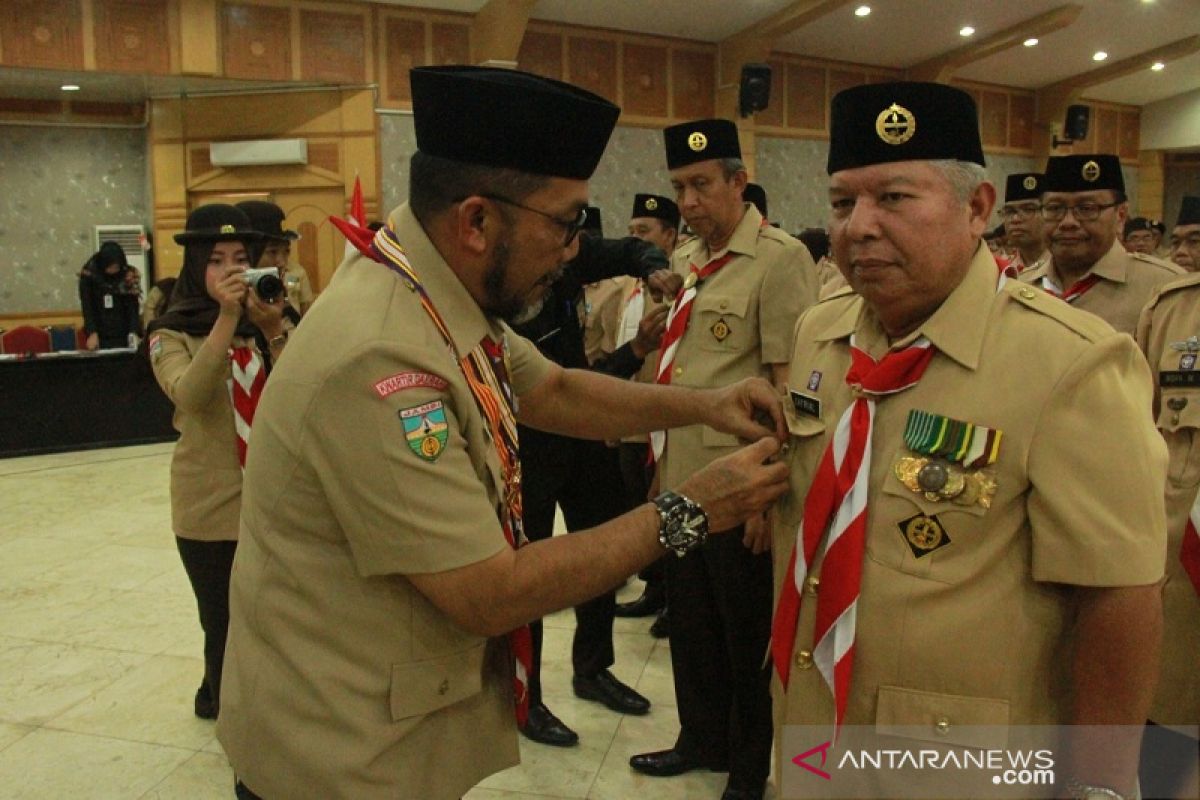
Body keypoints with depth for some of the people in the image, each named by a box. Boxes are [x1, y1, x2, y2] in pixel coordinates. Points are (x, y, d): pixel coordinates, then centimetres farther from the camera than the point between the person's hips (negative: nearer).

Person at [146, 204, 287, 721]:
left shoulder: (264, 325, 6)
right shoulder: (172, 335, -4)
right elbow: (191, 396, -24)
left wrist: (275, 332, -21)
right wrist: (226, 319, -30)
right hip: (211, 506, -3)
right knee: (226, 628, 6)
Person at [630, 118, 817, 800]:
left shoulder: (780, 258, -10)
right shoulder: (686, 263, 12)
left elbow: (790, 385, -15)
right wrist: (660, 464, 13)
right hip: (680, 479, 7)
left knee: (748, 634, 10)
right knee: (692, 623, 19)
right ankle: (703, 740, 40)